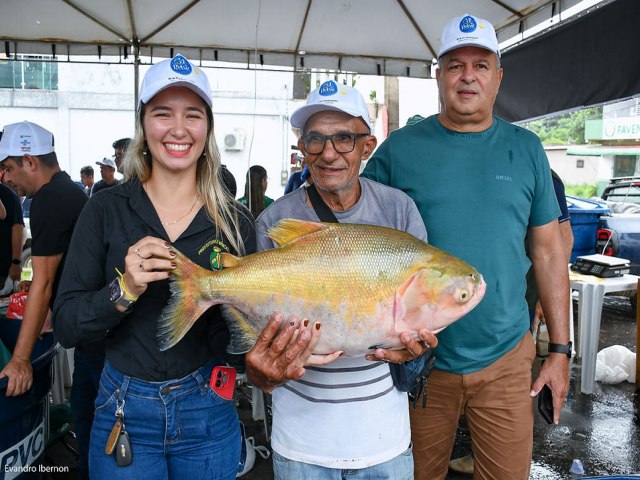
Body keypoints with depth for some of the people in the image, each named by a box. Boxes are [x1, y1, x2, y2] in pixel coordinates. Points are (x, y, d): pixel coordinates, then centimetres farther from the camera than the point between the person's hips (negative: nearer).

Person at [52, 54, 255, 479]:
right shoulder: (105, 210, -6)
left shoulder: (235, 221, -5)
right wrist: (124, 290, -24)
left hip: (208, 411, 1)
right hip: (124, 414, 0)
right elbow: (66, 327, -7)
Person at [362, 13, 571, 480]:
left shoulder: (526, 149, 3)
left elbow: (548, 251, 5)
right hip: (417, 358, -1)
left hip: (505, 358, 2)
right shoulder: (399, 148, -4)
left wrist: (560, 349, 4)